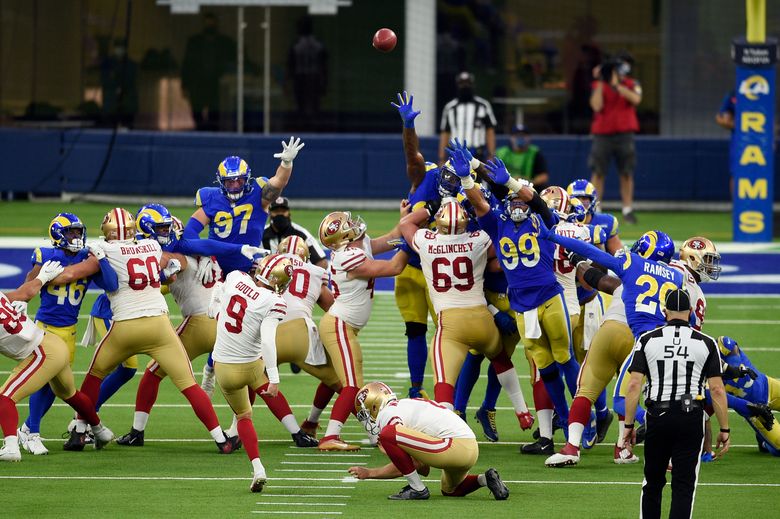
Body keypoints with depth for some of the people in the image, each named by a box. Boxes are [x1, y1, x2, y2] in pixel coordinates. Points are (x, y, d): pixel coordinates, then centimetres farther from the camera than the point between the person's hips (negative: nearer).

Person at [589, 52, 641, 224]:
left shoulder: (632, 85, 7)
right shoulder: (599, 86, 4)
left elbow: (636, 99, -15)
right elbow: (597, 106, -11)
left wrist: (616, 84, -17)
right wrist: (600, 82, -12)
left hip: (624, 133, 1)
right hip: (602, 134, -1)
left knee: (627, 173, 0)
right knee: (598, 172, -2)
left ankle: (627, 209, 5)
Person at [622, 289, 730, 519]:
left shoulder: (648, 340, 2)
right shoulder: (705, 343, 2)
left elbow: (634, 385, -3)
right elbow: (716, 390, -1)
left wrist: (629, 425, 3)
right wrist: (724, 429, 5)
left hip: (658, 416, 1)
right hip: (691, 417, -1)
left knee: (653, 482, 14)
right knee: (683, 484, 2)